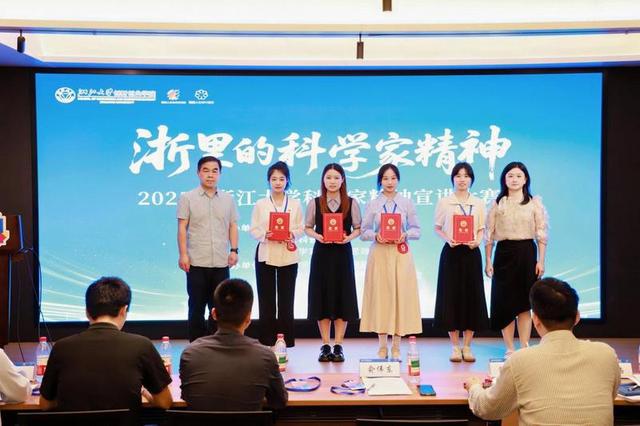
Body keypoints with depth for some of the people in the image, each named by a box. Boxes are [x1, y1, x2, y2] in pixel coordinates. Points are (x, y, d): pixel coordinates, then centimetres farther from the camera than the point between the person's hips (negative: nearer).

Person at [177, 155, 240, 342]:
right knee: (197, 306, 4)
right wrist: (183, 254, -8)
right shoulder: (187, 198, 2)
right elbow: (182, 228, -1)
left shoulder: (228, 199, 11)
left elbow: (232, 226, 12)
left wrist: (234, 250, 2)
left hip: (221, 262, 3)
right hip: (197, 262, -2)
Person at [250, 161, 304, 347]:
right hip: (265, 255, 0)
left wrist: (292, 234, -14)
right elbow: (253, 229, 2)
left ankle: (286, 342, 9)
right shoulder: (260, 204, 6)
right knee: (266, 299, 2)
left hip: (288, 256, 0)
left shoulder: (295, 204, 8)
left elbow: (301, 228, 6)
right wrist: (266, 234, -16)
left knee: (286, 299, 2)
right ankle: (267, 342, 9)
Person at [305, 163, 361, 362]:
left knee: (342, 298, 1)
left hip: (342, 253, 0)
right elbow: (307, 227, 7)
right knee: (322, 298, 2)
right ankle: (325, 346, 12)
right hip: (321, 253, 0)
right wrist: (317, 236, -13)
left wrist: (349, 237, -15)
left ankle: (338, 346, 10)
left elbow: (358, 228, 4)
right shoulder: (314, 203, 3)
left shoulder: (351, 203, 1)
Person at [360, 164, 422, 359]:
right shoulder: (372, 204, 7)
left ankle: (396, 346, 8)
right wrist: (376, 236, -14)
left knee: (401, 295, -2)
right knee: (380, 296, -1)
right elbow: (364, 231, 5)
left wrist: (405, 235, -13)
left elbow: (416, 230, 6)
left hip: (401, 254, 0)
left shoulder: (407, 203, 7)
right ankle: (382, 346, 8)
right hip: (379, 254, 0)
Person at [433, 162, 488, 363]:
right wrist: (448, 240, -13)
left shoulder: (478, 203, 8)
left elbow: (481, 229, 10)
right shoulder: (444, 202, 3)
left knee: (472, 297, 2)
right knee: (451, 296, 0)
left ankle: (467, 346, 13)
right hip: (451, 252, -2)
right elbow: (437, 228, 5)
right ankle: (455, 347, 11)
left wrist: (477, 241, -10)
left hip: (471, 253, 2)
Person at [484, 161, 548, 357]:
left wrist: (541, 261, -5)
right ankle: (509, 349, 10)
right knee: (504, 301, 2)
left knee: (524, 303, 2)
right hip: (504, 253, 1)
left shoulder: (534, 203, 4)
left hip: (526, 253, -1)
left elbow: (541, 234, 2)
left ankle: (525, 348, 10)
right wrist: (488, 261, 0)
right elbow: (489, 234, 5)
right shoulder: (497, 203, 6)